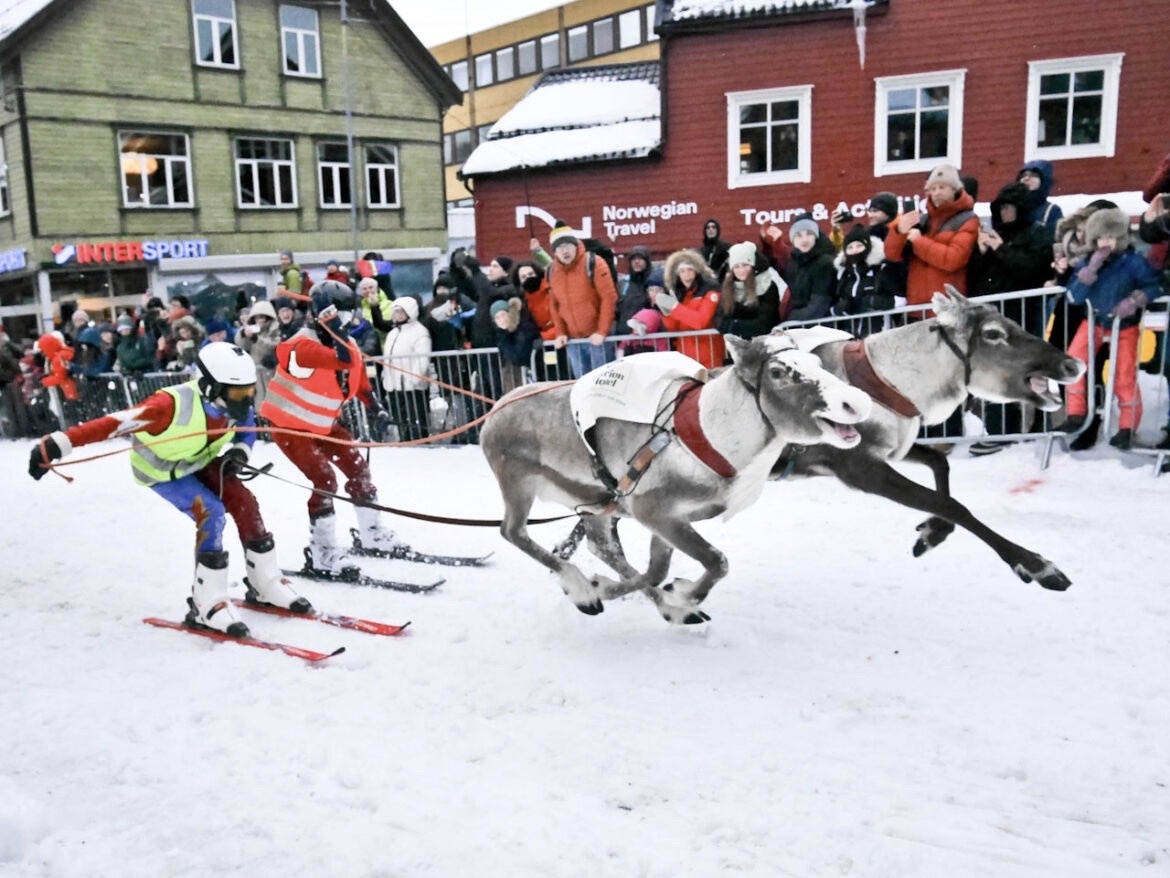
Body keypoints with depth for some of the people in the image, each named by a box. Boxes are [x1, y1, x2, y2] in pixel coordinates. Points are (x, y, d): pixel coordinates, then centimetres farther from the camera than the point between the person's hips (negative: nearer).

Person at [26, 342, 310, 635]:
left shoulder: (232, 403, -21)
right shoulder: (174, 405, -40)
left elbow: (246, 429, 0)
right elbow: (113, 422, -43)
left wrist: (239, 453, -20)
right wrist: (56, 445, -45)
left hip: (198, 462, 6)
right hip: (160, 470, -6)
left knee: (244, 502, -8)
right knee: (211, 514, -24)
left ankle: (267, 585, 7)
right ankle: (207, 605, -15)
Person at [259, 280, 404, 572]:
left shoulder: (346, 345, -2)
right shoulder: (302, 346, -28)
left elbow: (359, 380, 13)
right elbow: (344, 360, -44)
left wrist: (376, 409, 2)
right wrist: (330, 327, -36)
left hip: (322, 424, 8)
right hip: (289, 424, -8)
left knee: (358, 469, 8)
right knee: (324, 480, -18)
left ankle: (373, 534, 26)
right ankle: (322, 554, -6)